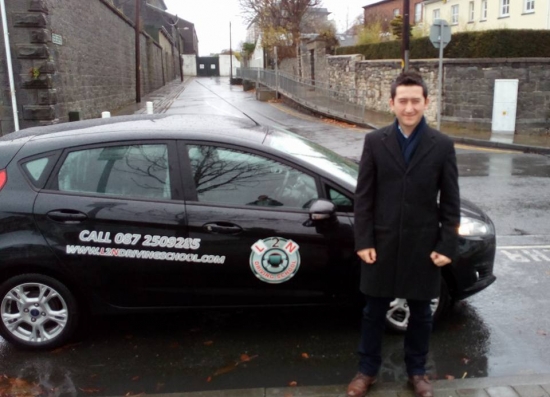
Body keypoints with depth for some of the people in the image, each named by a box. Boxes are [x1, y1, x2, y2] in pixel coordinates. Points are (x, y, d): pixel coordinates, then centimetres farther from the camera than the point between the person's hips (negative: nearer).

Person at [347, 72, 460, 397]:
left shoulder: (442, 146, -4)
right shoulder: (375, 142, -3)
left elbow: (451, 202, -1)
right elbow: (364, 196, -2)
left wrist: (448, 245, -5)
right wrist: (364, 241, -6)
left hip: (423, 245, 0)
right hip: (383, 243, 0)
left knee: (420, 313, 15)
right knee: (374, 311, 13)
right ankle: (368, 370, 32)